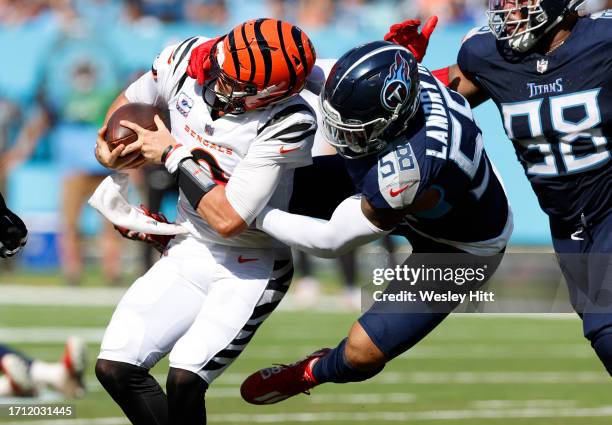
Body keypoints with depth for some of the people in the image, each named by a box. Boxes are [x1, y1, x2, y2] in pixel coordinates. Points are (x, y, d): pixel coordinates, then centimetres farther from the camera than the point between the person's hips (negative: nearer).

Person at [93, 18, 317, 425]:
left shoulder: (287, 125, -27)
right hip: (188, 252, 6)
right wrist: (107, 145, -7)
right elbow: (131, 101, 12)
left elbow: (228, 220, -27)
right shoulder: (187, 60, -11)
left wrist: (173, 153, -20)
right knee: (115, 368, -6)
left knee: (184, 381, -22)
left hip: (251, 268, -6)